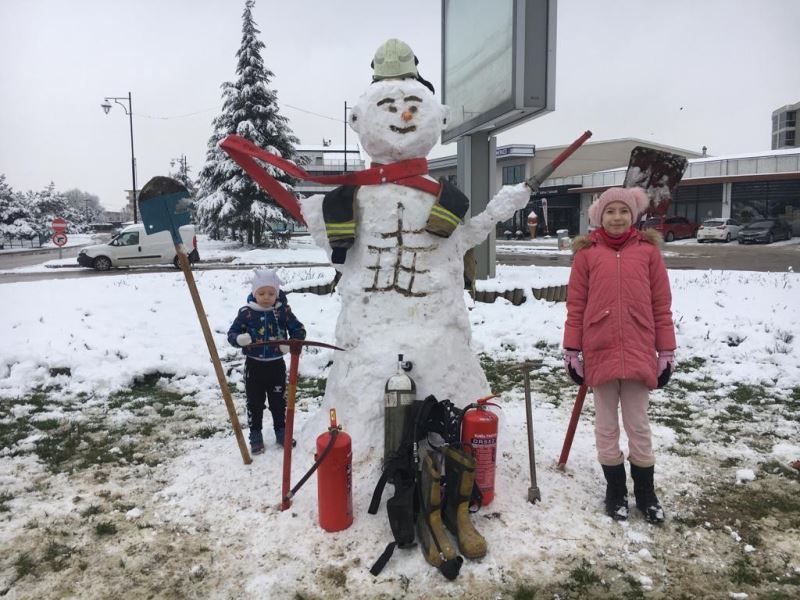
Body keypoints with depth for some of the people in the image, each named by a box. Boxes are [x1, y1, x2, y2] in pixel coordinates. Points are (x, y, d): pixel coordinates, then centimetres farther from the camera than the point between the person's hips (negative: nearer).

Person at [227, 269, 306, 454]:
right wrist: (239, 339, -29)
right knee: (254, 403, 11)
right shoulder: (246, 313, -10)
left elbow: (299, 330, -2)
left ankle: (281, 432, 32)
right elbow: (232, 333, -6)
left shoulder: (283, 311, -7)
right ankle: (255, 437, 26)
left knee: (279, 401, 14)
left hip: (276, 365, 1)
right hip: (254, 365, -1)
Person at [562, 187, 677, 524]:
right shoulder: (587, 253, 1)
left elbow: (662, 305, 4)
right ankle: (615, 491, 29)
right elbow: (575, 306, 2)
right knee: (606, 426, 12)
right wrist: (571, 351, 0)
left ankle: (645, 493, 29)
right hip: (599, 353, 0)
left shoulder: (648, 250, 3)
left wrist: (666, 352, 3)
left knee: (638, 425, 12)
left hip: (639, 353, 0)